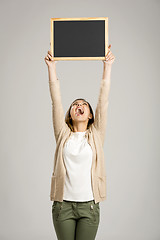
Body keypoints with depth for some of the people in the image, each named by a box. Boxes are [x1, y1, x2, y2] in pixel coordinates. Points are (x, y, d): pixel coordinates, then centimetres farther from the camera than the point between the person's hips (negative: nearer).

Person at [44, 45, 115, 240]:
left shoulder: (96, 135, 6)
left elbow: (103, 100, 1)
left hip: (89, 205, 0)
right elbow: (56, 100, 2)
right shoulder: (63, 134, 6)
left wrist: (107, 66, -1)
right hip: (63, 204, 0)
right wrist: (51, 67, 0)